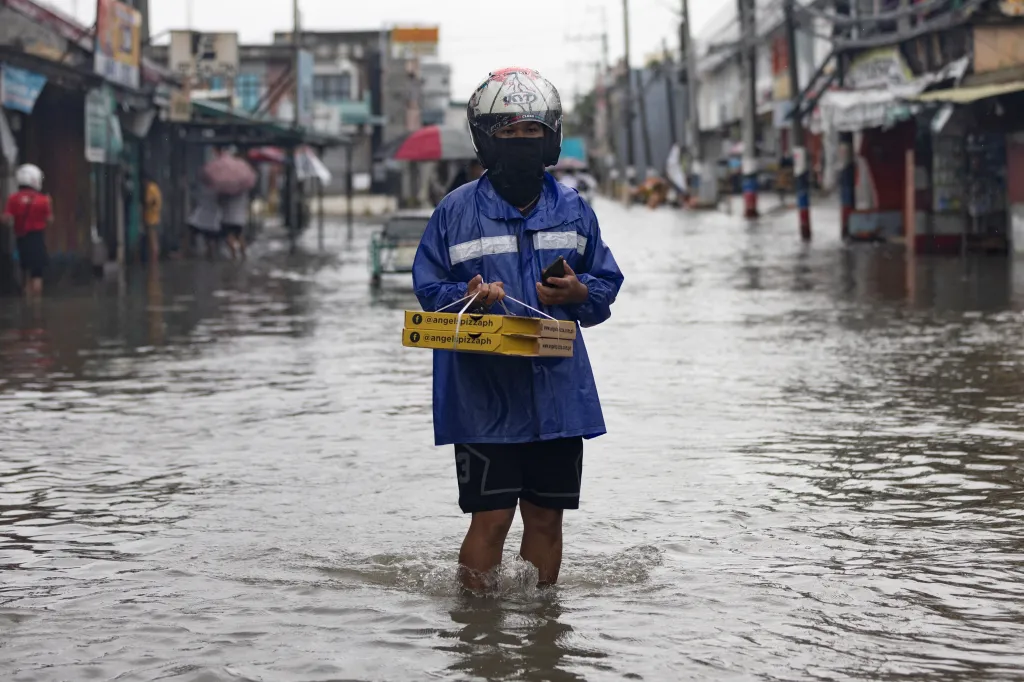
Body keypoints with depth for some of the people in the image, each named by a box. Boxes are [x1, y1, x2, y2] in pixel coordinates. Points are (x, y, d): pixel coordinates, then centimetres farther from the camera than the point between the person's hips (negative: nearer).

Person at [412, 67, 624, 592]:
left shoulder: (573, 211, 9)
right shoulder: (457, 210, -1)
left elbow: (607, 283, 15)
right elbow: (427, 288, 2)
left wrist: (579, 293, -8)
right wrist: (467, 296, -19)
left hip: (558, 391, 3)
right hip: (484, 392, -3)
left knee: (546, 517, 10)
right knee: (491, 517, -4)